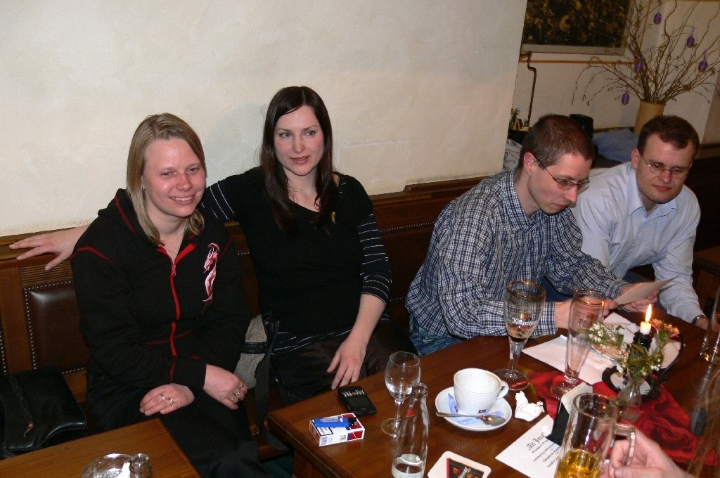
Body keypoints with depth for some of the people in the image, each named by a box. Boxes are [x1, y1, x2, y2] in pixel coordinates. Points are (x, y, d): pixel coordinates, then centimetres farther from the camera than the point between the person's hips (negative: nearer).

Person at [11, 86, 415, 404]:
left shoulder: (350, 192, 7)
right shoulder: (252, 192, -2)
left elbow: (378, 269, 5)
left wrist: (358, 338, -8)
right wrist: (81, 234, -6)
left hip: (367, 329, 3)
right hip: (299, 345, -3)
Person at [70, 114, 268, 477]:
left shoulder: (212, 233, 4)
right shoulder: (100, 246, -11)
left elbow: (229, 321, 3)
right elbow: (113, 352, -11)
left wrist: (191, 385, -13)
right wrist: (200, 375, -18)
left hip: (203, 383, 4)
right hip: (127, 392, -3)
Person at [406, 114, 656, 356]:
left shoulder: (551, 201, -6)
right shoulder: (474, 214, -31)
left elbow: (571, 263, 8)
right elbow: (462, 314, -37)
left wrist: (620, 291, -9)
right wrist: (555, 315, -37)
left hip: (513, 328, 7)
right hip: (446, 339, -7)